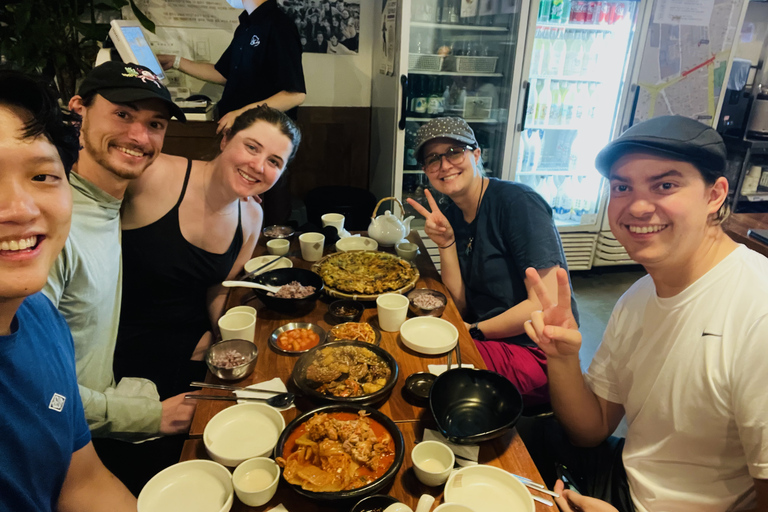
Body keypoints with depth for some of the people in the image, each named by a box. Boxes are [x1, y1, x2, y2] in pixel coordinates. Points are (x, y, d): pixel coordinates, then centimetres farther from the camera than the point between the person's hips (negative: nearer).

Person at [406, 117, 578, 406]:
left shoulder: (518, 203, -17)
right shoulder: (451, 213, 5)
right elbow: (461, 306, 2)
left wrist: (474, 330, -12)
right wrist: (446, 243, -12)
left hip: (535, 353, -7)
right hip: (487, 338, 7)